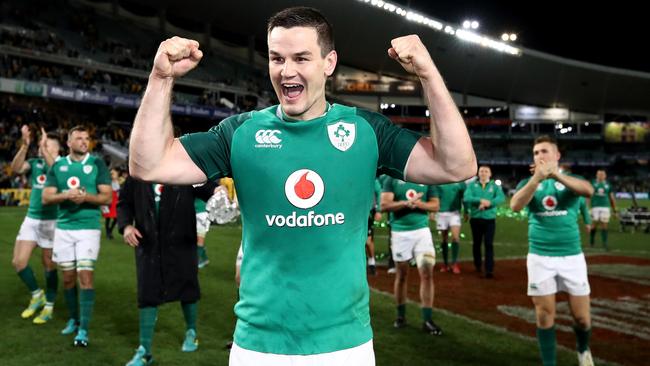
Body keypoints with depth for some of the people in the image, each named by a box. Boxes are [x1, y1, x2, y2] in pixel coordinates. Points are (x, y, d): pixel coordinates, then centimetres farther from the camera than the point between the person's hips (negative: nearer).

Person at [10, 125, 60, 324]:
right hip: (31, 219, 5)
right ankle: (36, 294, 21)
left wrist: (44, 150, -31)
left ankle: (49, 306, 17)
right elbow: (16, 168, -12)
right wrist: (25, 145, -23)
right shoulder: (34, 163, 7)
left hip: (51, 221, -5)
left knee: (49, 265, 3)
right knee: (18, 261, 0)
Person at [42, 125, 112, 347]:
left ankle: (84, 329, -5)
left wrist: (86, 197, -22)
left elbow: (107, 197, -4)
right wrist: (66, 195, -17)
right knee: (68, 277, 11)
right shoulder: (58, 166, 7)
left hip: (89, 227, -3)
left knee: (85, 275, -9)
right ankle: (74, 319, 30)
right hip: (64, 227, 3)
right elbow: (46, 197, 2)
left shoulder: (97, 163, 0)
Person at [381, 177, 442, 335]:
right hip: (400, 232, -1)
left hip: (422, 230, 1)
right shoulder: (392, 179, 0)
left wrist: (418, 204, -15)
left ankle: (427, 320, 1)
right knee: (401, 275, 10)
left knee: (427, 274, -6)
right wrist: (407, 203, -22)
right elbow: (384, 205, -9)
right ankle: (401, 316, 25)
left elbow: (435, 205, 4)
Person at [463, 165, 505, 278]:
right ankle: (478, 265, 32)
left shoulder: (495, 186, 5)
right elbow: (466, 197, -12)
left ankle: (489, 270, -7)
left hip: (490, 219, -1)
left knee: (489, 244, -7)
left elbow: (501, 197, -12)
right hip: (475, 219, 1)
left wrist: (489, 203, -26)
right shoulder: (472, 185, 5)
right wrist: (481, 200, -24)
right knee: (476, 243, 12)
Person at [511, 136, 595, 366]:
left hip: (572, 256, 0)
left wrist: (556, 174, -36)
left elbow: (589, 190, -22)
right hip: (540, 257, 0)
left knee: (581, 316, 6)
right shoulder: (528, 183, 4)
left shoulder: (569, 180, 2)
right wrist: (537, 178, -32)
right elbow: (515, 206, -17)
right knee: (545, 315, 3)